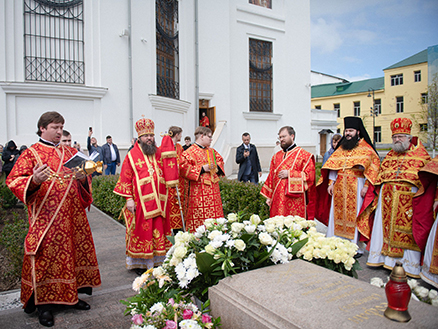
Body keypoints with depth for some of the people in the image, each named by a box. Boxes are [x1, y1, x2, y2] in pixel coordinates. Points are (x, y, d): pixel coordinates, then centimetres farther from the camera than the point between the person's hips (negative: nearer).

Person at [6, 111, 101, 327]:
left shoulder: (70, 153, 14)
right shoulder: (31, 154, -1)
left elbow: (84, 183, 19)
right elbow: (13, 181, -7)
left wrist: (83, 178, -5)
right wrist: (34, 180, -26)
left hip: (72, 216, 5)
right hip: (46, 218, -5)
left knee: (73, 252, 10)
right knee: (46, 256, 0)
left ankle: (70, 295, 26)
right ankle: (43, 304, 14)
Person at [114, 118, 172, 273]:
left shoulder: (158, 153, 11)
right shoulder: (132, 155, -1)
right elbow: (125, 179, -3)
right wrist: (129, 199, -9)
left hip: (157, 201, 4)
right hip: (140, 202, -4)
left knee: (158, 230, 7)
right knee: (141, 231, 3)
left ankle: (156, 260, 20)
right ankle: (139, 263, 17)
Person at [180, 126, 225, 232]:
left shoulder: (212, 151, 15)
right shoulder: (190, 152, -8)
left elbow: (220, 161, 27)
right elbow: (183, 168, -17)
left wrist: (217, 167, 4)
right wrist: (202, 169, -16)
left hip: (212, 190, 7)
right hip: (198, 192, -7)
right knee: (199, 218, -4)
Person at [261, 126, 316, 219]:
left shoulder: (304, 155, -1)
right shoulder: (276, 156, 16)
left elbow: (310, 176, -9)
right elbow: (271, 177, 17)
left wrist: (289, 174, -14)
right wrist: (269, 196, 10)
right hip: (277, 201, 5)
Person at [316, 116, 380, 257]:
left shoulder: (365, 149, 0)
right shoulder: (341, 148, 15)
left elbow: (373, 166, -5)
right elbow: (333, 166, 14)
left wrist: (366, 186, -13)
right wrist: (331, 182, 4)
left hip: (356, 186, -5)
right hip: (339, 187, 5)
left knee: (354, 216, -3)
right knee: (338, 215, 6)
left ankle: (356, 248, 7)